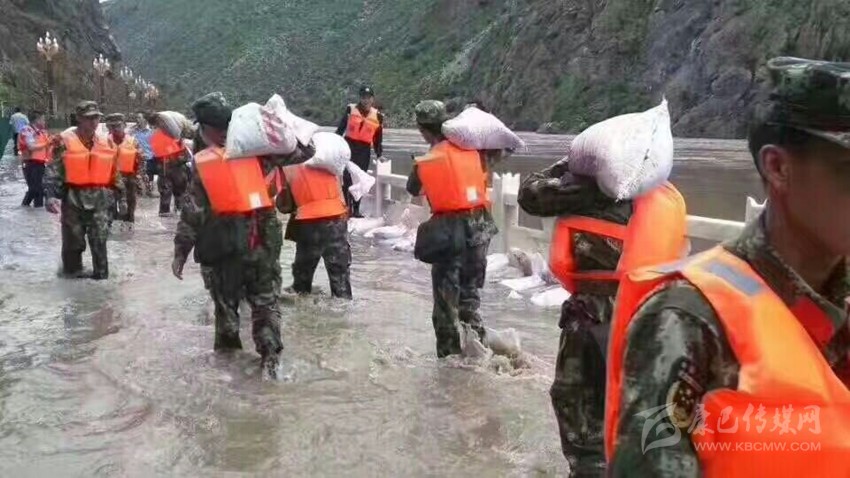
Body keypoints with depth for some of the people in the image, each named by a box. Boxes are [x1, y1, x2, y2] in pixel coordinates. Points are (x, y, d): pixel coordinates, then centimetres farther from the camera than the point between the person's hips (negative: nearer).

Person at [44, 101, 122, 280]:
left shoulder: (107, 143, 5)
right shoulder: (65, 141, -7)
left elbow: (114, 174, 13)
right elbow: (53, 171, -7)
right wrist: (50, 195, -18)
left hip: (100, 199, 2)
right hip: (73, 198, -2)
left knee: (99, 240, 1)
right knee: (73, 240, 8)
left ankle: (101, 275, 10)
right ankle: (72, 273, 25)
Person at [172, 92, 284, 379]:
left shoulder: (204, 164, -7)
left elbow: (192, 214, -6)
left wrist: (180, 253, 0)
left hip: (225, 246, -2)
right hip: (264, 241, 2)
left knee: (226, 300, 18)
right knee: (266, 302, 7)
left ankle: (228, 347, 34)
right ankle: (270, 357, -1)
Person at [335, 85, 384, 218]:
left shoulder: (378, 116, 6)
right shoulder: (351, 109, 1)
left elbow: (378, 138, 12)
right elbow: (341, 128, 5)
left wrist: (379, 154, 7)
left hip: (365, 150, 2)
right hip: (349, 146, -2)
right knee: (347, 178, -9)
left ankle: (356, 209, 16)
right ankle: (346, 207, -3)